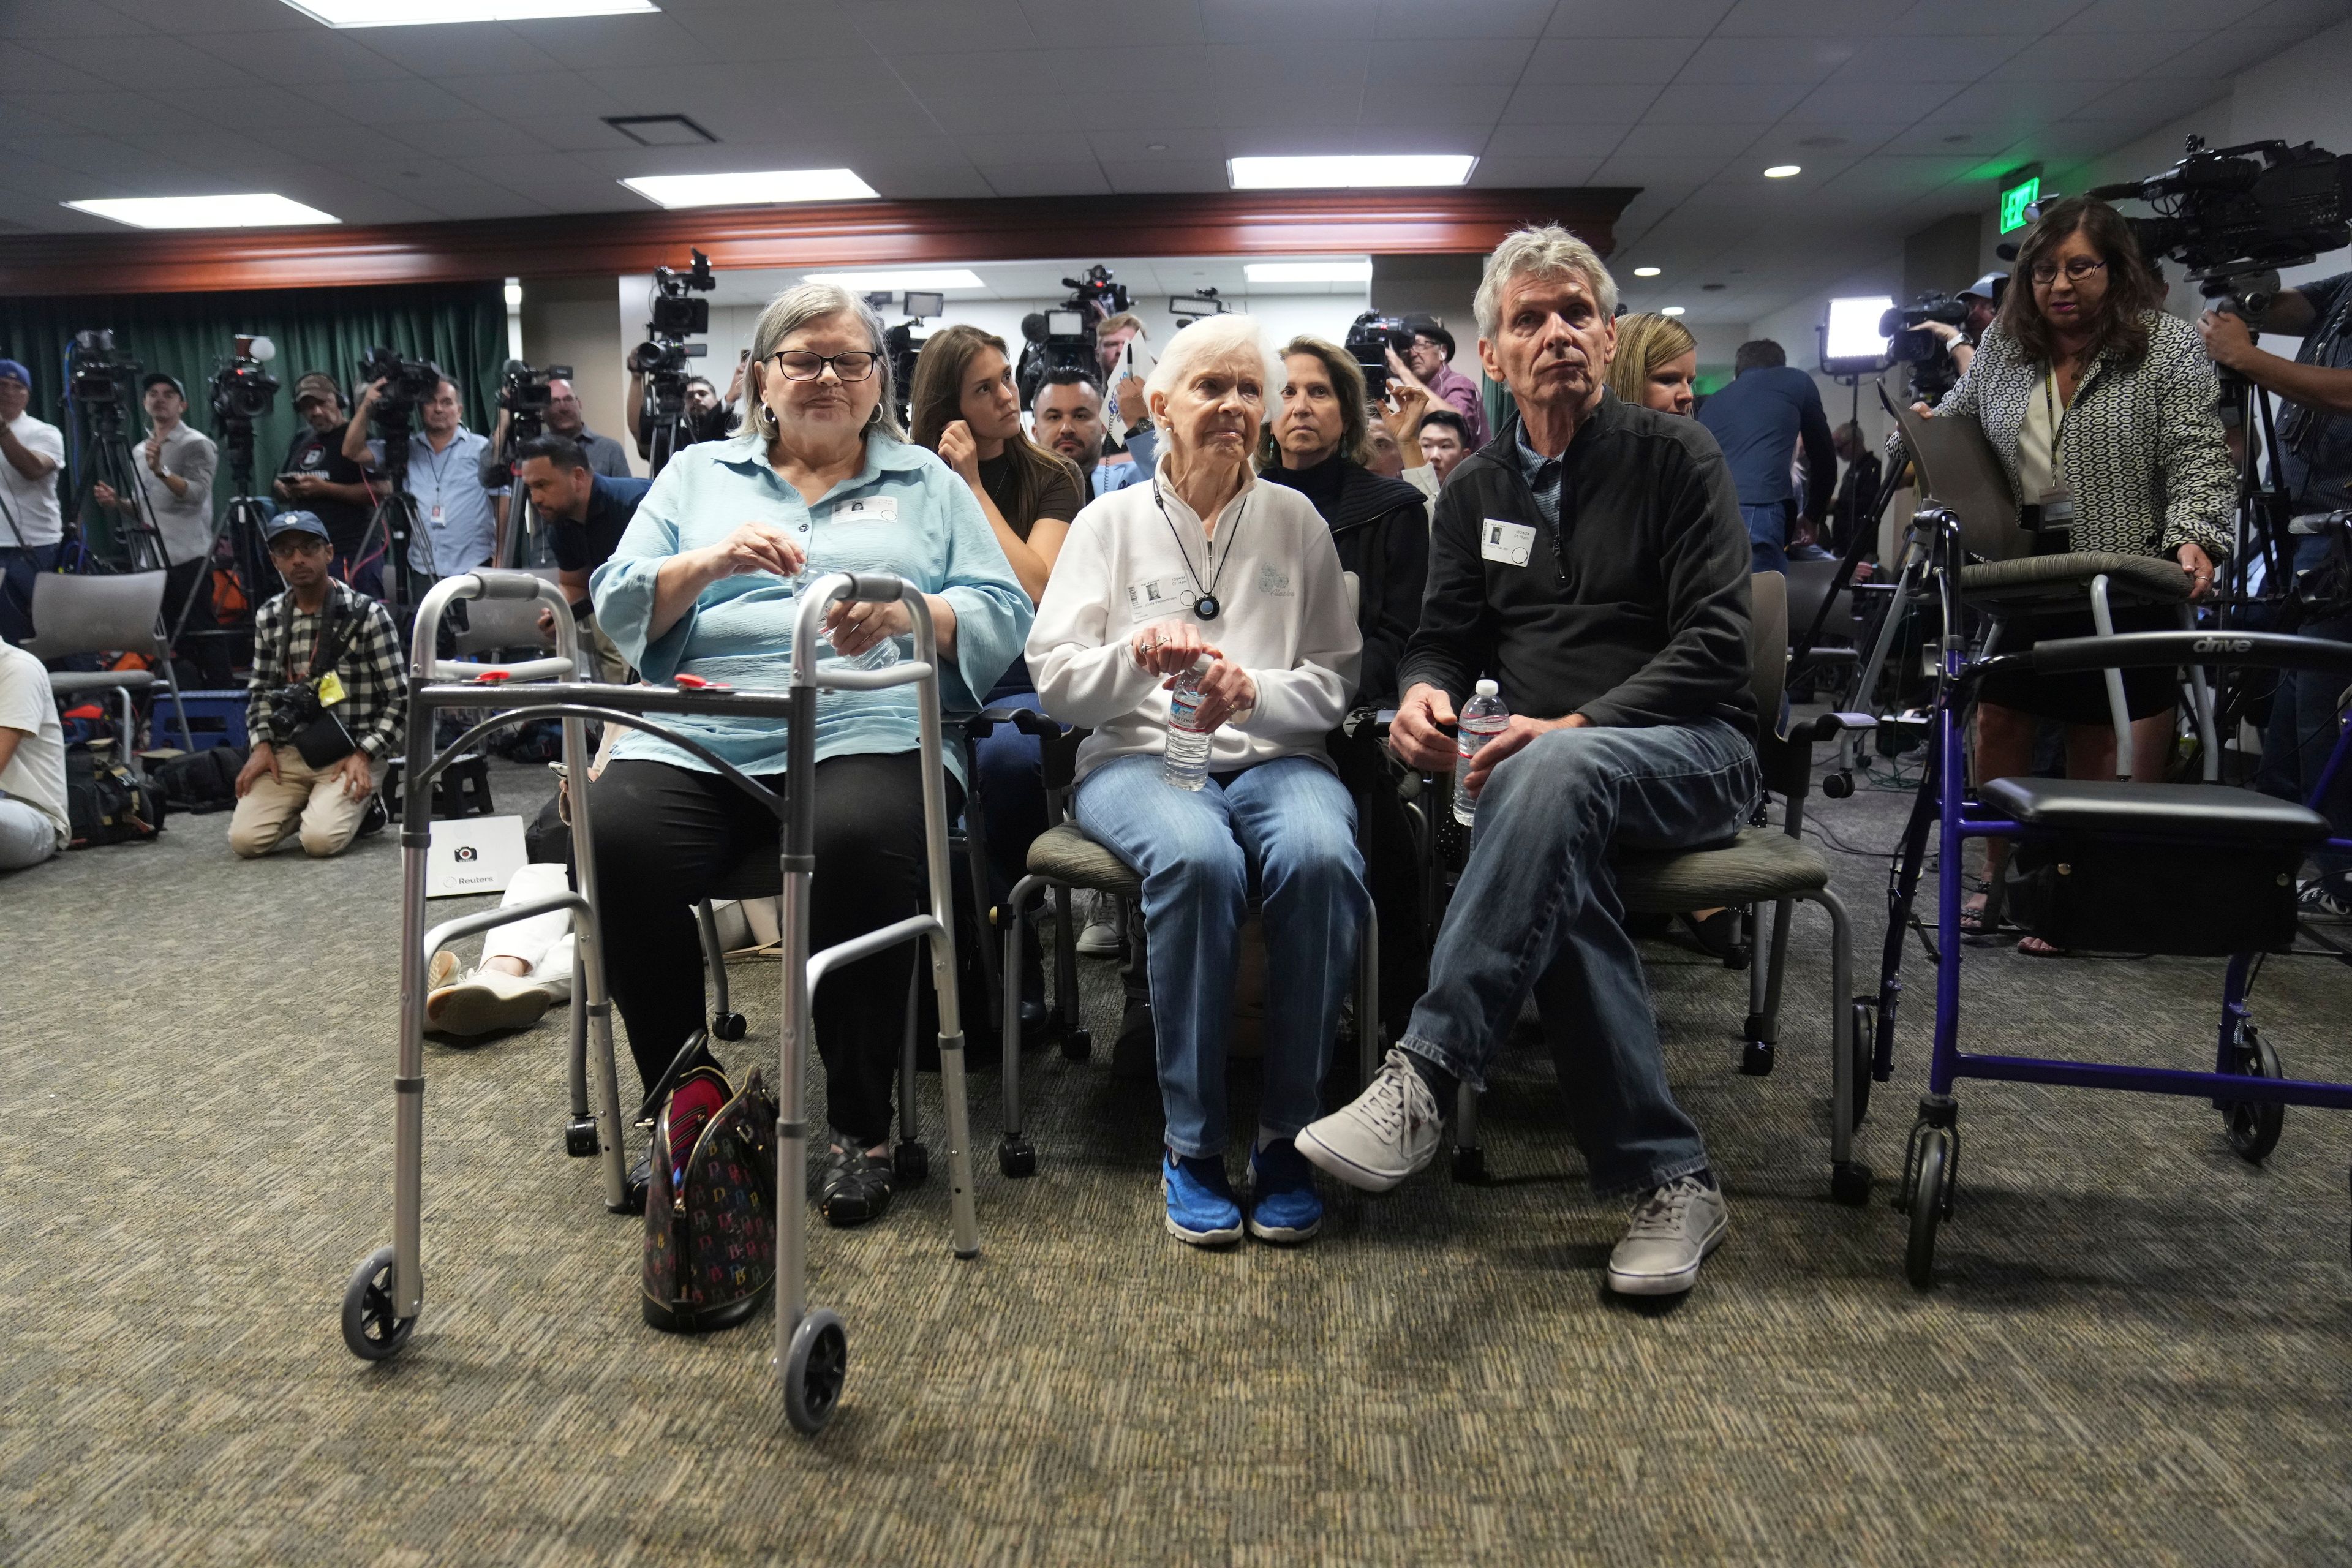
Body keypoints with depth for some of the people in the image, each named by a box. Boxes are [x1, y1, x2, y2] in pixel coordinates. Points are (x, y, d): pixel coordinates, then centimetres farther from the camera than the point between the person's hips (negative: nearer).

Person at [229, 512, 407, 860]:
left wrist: (363, 755, -15)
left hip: (351, 755, -4)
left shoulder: (368, 614, -7)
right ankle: (307, 805, 14)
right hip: (289, 753, 4)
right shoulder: (268, 617, 9)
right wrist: (262, 744, 2)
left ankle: (360, 806, 8)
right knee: (245, 840, -15)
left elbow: (399, 698, -7)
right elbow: (261, 690, 19)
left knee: (320, 840, -25)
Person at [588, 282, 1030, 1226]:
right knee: (618, 838, -29)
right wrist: (709, 561, -8)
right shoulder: (697, 474, 23)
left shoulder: (927, 483, 20)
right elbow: (618, 609, 11)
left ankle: (861, 1126, -15)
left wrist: (909, 612, -13)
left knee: (859, 843, -35)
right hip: (696, 738, 2)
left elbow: (1005, 619, 7)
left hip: (866, 731, -1)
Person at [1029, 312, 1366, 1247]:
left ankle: (1285, 1135, -18)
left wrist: (1253, 693, -12)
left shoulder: (1295, 520, 14)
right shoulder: (1110, 522, 12)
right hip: (1137, 756, -1)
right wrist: (1138, 656, -17)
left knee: (1321, 857, -34)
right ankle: (1192, 1144, -20)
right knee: (1198, 858, -36)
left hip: (1273, 757, 1)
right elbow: (1054, 679, 4)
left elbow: (1335, 682, 9)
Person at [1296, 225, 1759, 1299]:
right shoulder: (1477, 489, 15)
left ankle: (1424, 1080, -41)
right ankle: (1668, 1181, -27)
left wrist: (1576, 725, -23)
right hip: (1546, 763, 3)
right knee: (1556, 856, -35)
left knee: (1550, 775, -39)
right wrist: (1425, 690, -11)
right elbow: (1446, 637, 16)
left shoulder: (1675, 455, 1)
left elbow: (1712, 643, -8)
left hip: (1689, 751, -3)